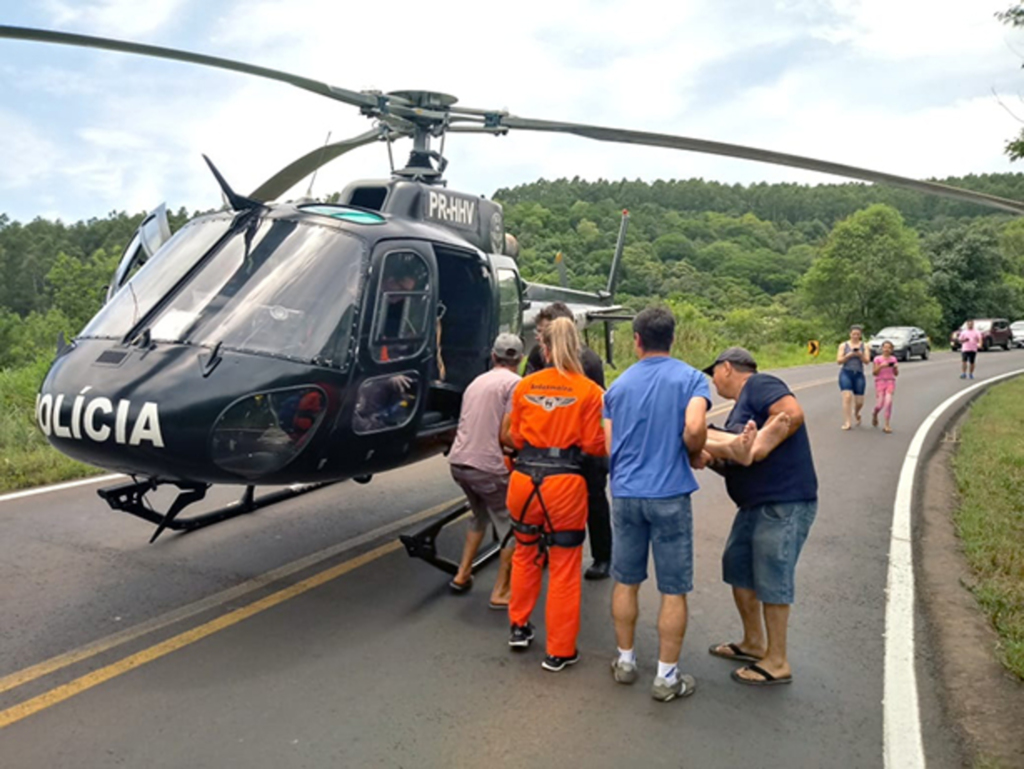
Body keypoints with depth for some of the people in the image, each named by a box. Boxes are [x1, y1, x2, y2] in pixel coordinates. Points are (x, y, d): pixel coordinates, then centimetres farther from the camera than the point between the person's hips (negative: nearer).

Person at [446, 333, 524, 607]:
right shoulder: (514, 383, -7)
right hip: (488, 466, -8)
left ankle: (462, 575, 32)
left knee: (480, 517, 28)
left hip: (459, 462, 8)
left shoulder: (477, 382, 17)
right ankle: (501, 592, 12)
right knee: (510, 526, 8)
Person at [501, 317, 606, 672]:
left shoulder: (524, 386, 3)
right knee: (564, 568, 9)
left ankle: (519, 626, 38)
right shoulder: (588, 390, -6)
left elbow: (516, 438, 10)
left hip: (524, 478, 3)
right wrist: (610, 440, 16)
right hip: (565, 484, -3)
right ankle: (559, 651, 18)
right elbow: (594, 445, -5)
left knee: (525, 553, 26)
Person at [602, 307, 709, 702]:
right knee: (673, 590, 7)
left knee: (625, 582, 16)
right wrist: (695, 454, -1)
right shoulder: (690, 378, -4)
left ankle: (625, 661, 28)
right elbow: (694, 428, -21)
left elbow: (609, 446, 9)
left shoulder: (618, 385, 8)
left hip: (625, 494, 4)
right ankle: (666, 677, 14)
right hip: (669, 495, -3)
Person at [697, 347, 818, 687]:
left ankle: (777, 662, 15)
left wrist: (759, 447, -24)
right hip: (756, 505, 10)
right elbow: (735, 466, 14)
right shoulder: (741, 407, 18)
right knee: (737, 567, 17)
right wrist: (710, 457, -4)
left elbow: (793, 414, -28)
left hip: (785, 505, -10)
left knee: (771, 580, -1)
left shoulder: (759, 385, -10)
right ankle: (754, 642, 34)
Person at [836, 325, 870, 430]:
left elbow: (867, 361, -1)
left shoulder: (864, 346, 8)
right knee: (847, 397, -19)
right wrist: (848, 355, -16)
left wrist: (860, 355, -20)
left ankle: (856, 413, 39)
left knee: (859, 401, 3)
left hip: (859, 374, 2)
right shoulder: (843, 345, 6)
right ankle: (847, 422, -15)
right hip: (846, 373, -2)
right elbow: (839, 361, 0)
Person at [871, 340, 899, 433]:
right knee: (880, 404, -7)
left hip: (890, 381, 2)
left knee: (888, 402, -16)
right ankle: (875, 414, 30)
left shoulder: (893, 359, 8)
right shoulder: (878, 359, 0)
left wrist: (896, 367, -8)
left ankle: (887, 425, -9)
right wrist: (881, 366, -18)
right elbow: (874, 373, -4)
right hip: (880, 381, -2)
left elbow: (896, 374, 12)